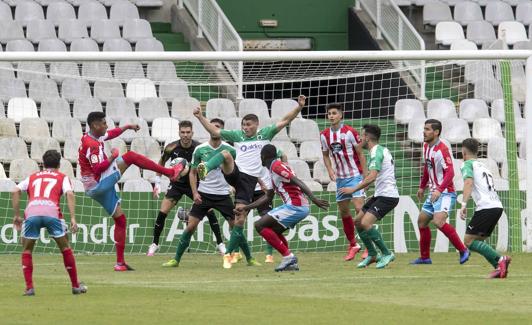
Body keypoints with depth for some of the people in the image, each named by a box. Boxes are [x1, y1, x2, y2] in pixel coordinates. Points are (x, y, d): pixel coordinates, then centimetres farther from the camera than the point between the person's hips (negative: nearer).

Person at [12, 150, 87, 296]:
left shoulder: (32, 177, 31)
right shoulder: (62, 177, 25)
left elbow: (16, 191, 16)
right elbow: (69, 194, 6)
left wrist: (16, 216, 17)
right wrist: (73, 218, -1)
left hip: (31, 212, 1)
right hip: (52, 211, -1)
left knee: (27, 250, 18)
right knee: (65, 248, 17)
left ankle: (29, 287, 6)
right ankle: (76, 285, 21)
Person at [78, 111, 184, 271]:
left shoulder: (93, 137, 11)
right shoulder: (91, 144, -19)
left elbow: (111, 134, 32)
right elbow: (97, 169, -27)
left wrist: (127, 127, 30)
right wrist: (113, 157, -18)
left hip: (95, 189, 10)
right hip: (98, 184, -10)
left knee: (120, 219, 13)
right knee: (129, 156, -10)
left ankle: (120, 263, 15)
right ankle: (170, 172, -8)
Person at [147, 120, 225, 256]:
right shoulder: (171, 148, -15)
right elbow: (161, 163, 3)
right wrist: (157, 183, 1)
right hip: (176, 184, 1)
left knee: (209, 211, -11)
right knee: (162, 213, -9)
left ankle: (220, 244, 1)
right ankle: (154, 244, 6)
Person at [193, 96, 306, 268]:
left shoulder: (265, 134, 10)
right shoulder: (237, 135, 13)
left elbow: (285, 121, 6)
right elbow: (214, 131, 13)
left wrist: (299, 107, -5)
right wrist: (200, 117, 4)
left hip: (250, 180, -1)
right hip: (235, 173, 1)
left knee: (239, 221, -4)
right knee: (225, 154, -32)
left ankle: (228, 254, 4)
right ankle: (205, 168, -58)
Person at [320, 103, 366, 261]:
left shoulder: (350, 132, -11)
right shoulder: (324, 135, 3)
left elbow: (361, 154, -7)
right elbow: (326, 155, 15)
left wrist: (365, 176, -10)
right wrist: (330, 171, -2)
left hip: (355, 175, -6)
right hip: (340, 177, 6)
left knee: (359, 208, -16)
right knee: (343, 212, 8)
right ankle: (353, 245, 21)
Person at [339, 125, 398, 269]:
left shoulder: (376, 152, -16)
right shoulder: (382, 150, 16)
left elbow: (372, 177, -27)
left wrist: (353, 189, -22)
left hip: (387, 196, -10)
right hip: (380, 194, 10)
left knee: (365, 223, -21)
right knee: (358, 221, 12)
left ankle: (386, 254, -11)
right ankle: (372, 255, 18)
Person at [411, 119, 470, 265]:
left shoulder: (442, 149, -18)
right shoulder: (426, 147, 9)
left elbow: (450, 172, -24)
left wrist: (439, 190, -33)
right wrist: (422, 187, 29)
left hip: (445, 193, -10)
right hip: (434, 193, 10)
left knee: (439, 221, -26)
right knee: (422, 221, 12)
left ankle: (463, 250, -16)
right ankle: (424, 257, 24)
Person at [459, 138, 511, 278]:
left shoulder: (467, 164, 2)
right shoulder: (483, 166, 27)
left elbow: (469, 182, -16)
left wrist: (464, 204, -24)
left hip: (485, 207, -8)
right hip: (498, 206, 8)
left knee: (469, 241, -6)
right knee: (478, 241, 13)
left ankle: (499, 259, -19)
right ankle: (500, 267, -4)